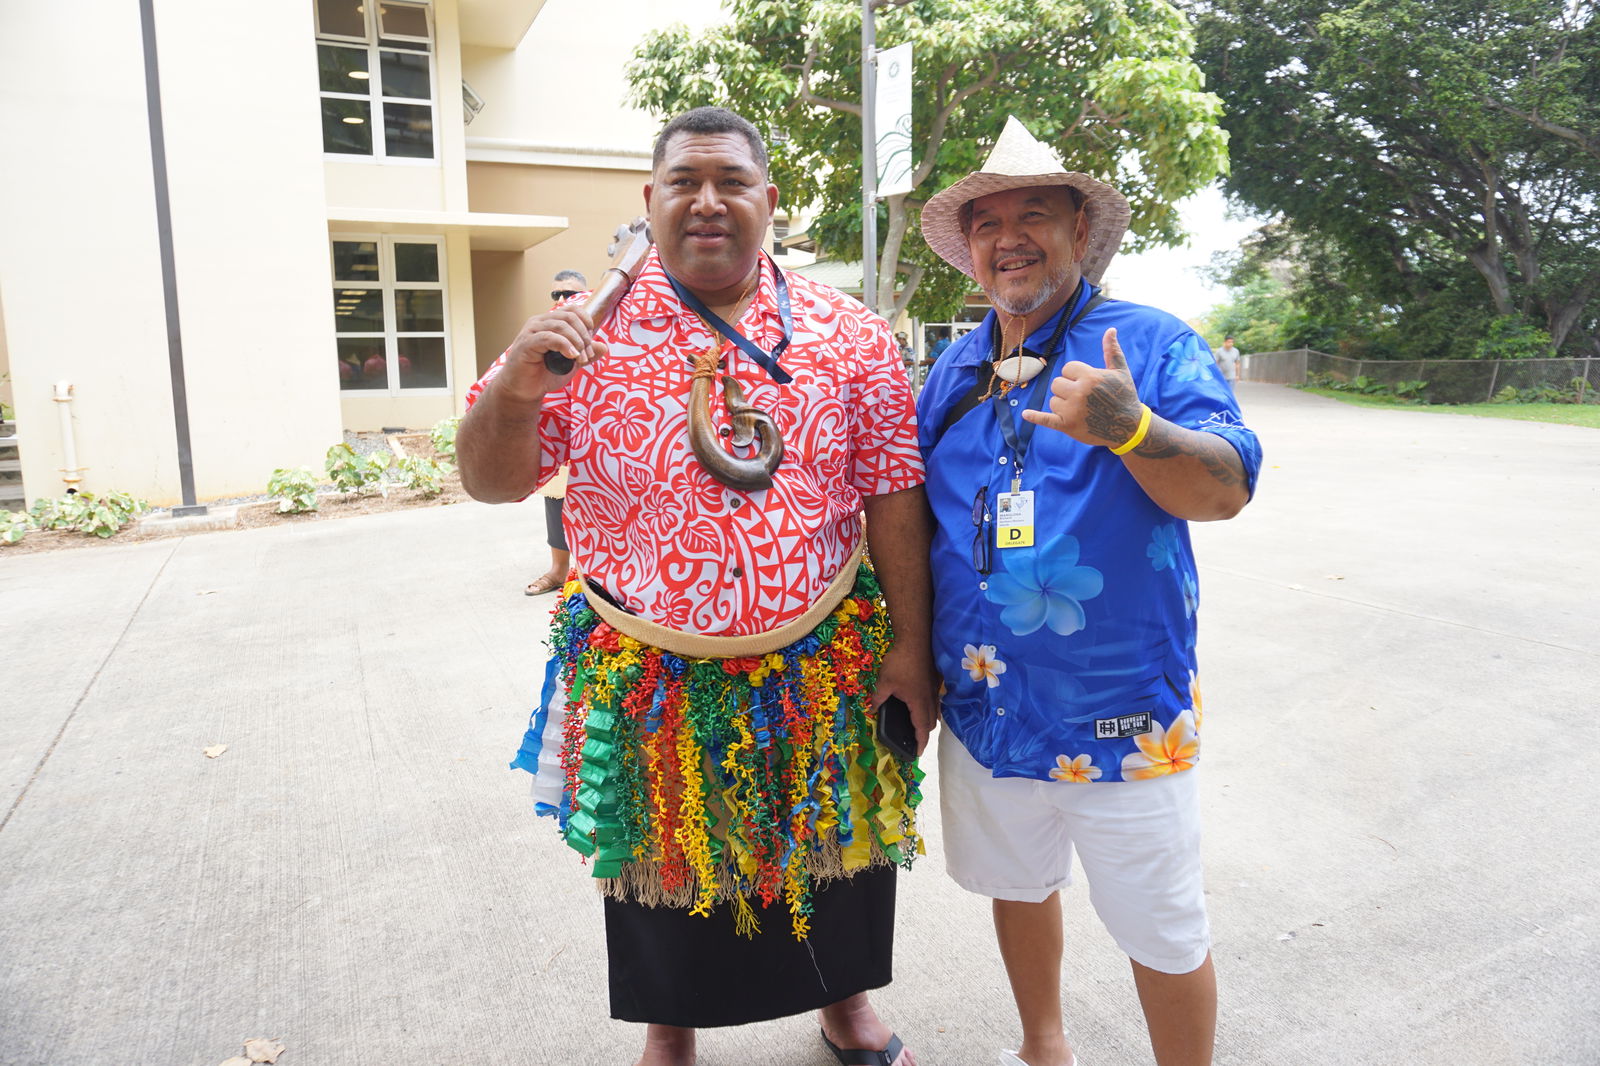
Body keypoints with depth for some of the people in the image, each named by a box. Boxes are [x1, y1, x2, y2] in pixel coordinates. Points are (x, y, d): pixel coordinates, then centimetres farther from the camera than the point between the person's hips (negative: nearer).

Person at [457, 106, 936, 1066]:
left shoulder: (848, 334, -3)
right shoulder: (589, 330, -5)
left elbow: (894, 499, -2)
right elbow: (491, 481, -4)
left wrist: (911, 645, -4)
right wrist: (514, 391, -24)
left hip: (822, 671, 1)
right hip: (651, 684, 0)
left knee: (833, 845, 20)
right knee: (666, 860, 19)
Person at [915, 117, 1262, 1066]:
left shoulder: (1152, 343, -7)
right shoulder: (954, 369, 7)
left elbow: (1227, 489, -16)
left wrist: (1128, 428, -34)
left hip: (1119, 710, -5)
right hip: (985, 702, 5)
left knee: (1163, 930, 10)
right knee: (1017, 883, 24)